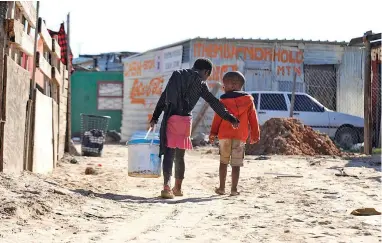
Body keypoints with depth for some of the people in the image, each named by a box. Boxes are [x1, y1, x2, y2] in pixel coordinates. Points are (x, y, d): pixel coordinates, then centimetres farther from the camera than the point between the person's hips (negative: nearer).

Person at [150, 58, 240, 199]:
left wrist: (155, 117, 12)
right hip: (185, 120, -1)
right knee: (180, 155, 12)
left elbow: (163, 97, 11)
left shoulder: (177, 75, 15)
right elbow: (214, 103, 4)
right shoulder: (200, 83, 4)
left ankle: (167, 186, -21)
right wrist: (230, 118, 10)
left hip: (170, 118, 1)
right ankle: (178, 188, 21)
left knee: (169, 152, -5)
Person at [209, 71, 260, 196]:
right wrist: (255, 135, 13)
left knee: (223, 162, 12)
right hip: (240, 136, 0)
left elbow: (217, 117, -1)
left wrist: (213, 133, 4)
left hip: (224, 135, 0)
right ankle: (234, 189, 1)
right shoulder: (248, 100, 6)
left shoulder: (223, 100, 1)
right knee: (236, 164, 4)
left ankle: (222, 188, 11)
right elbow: (253, 119, 7)